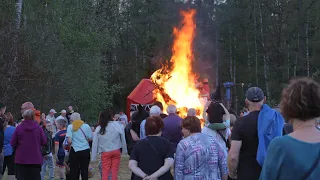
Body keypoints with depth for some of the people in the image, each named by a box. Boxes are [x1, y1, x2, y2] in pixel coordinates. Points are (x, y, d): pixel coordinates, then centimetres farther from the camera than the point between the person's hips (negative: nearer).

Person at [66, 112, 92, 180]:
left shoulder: (70, 127, -2)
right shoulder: (86, 126, 4)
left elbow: (69, 141, -10)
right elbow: (90, 138, 4)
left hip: (75, 151, -1)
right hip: (85, 150, 2)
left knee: (74, 171, 7)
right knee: (84, 170, 5)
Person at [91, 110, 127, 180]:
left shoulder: (98, 129, -1)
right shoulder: (117, 125, -6)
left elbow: (95, 143, 1)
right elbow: (123, 138, -6)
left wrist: (93, 157, 7)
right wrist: (124, 150, 4)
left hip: (105, 152, 1)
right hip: (116, 150, 0)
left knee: (105, 172, 6)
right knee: (114, 171, 7)